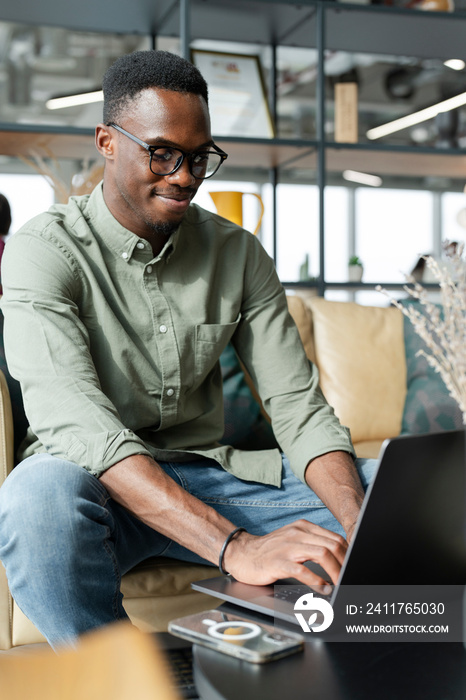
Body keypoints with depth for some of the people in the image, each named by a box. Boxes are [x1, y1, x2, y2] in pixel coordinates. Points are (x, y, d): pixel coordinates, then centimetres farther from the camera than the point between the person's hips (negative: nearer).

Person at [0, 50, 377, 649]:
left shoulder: (237, 252, 3)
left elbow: (299, 409, -2)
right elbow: (73, 422, -27)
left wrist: (361, 528, -23)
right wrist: (236, 547, -39)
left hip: (210, 475, 4)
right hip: (101, 488, -3)